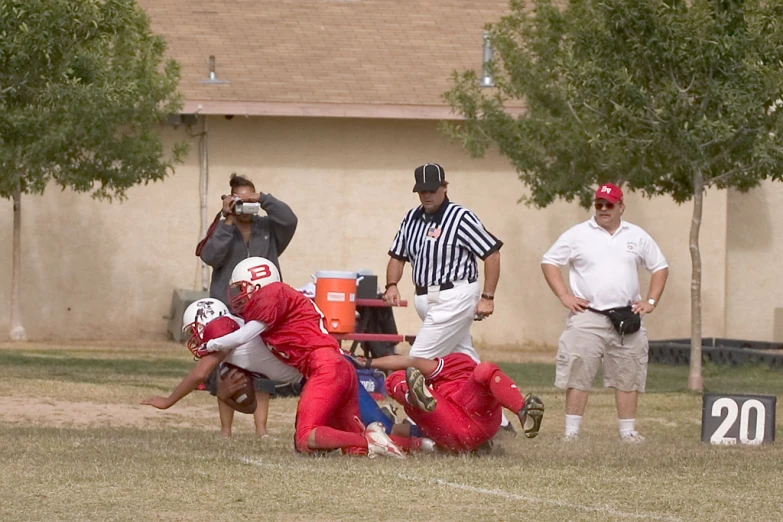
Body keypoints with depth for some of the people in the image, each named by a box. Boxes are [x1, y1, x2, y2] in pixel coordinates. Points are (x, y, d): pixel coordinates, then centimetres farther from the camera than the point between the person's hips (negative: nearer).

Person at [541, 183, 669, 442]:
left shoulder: (637, 236, 11)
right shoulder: (577, 234, 4)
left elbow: (660, 267, 18)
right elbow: (549, 262, 6)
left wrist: (651, 301, 7)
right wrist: (564, 296, -4)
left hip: (628, 319, 2)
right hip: (587, 316, -2)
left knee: (628, 376, 4)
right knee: (578, 374, -8)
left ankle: (628, 430, 11)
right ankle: (571, 431, -7)